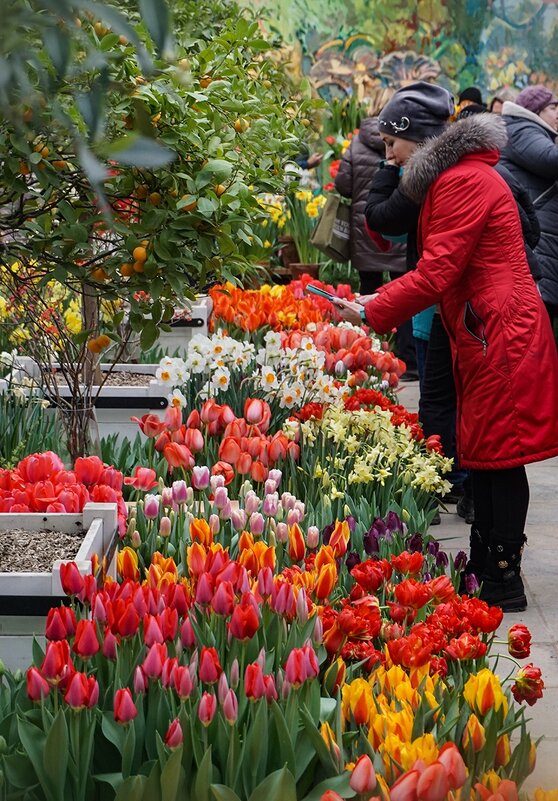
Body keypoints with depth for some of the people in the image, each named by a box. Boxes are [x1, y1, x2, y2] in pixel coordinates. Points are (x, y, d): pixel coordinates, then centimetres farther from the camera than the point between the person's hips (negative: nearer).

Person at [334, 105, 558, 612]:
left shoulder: (464, 181, -15)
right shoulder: (462, 177, 18)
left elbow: (437, 272, -18)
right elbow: (442, 267, 17)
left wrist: (371, 313, -10)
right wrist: (380, 301, 8)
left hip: (501, 338, -10)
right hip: (486, 336, 10)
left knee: (498, 456, -5)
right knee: (485, 456, 14)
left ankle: (504, 583, 3)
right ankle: (486, 567, 23)